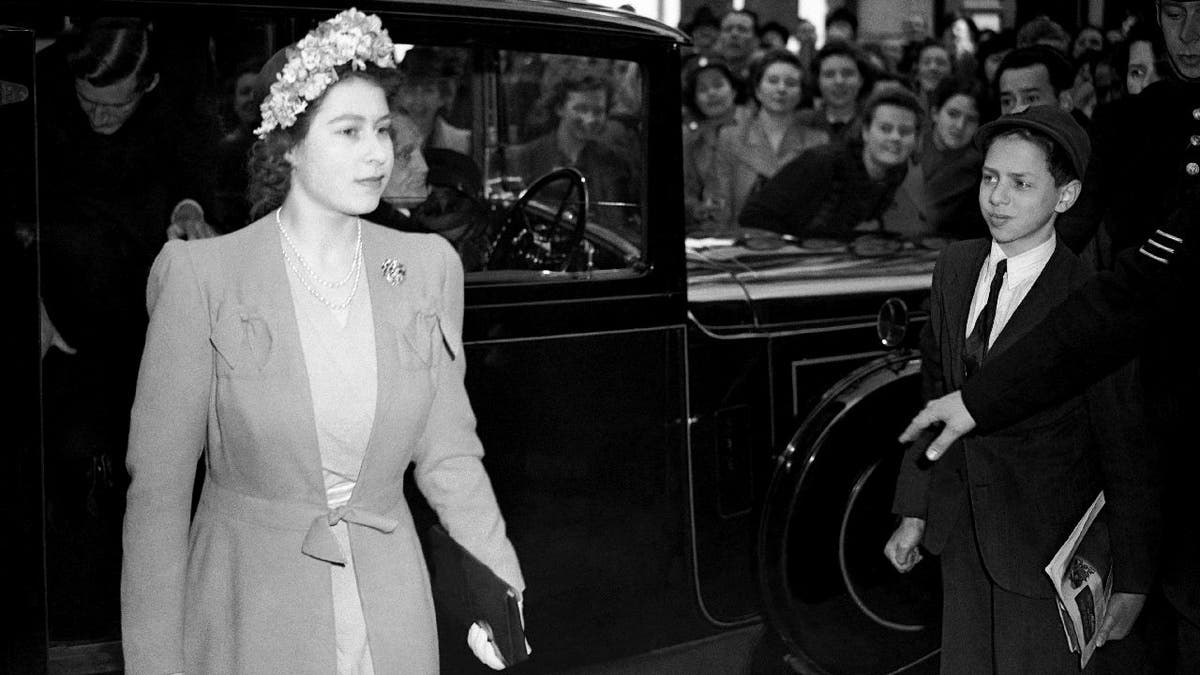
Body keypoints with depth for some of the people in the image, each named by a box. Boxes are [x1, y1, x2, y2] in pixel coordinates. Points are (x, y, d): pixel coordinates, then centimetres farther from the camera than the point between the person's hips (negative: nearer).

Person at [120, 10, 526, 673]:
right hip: (249, 615, -3)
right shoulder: (203, 274, -11)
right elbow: (158, 485, -9)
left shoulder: (428, 268, -1)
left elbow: (448, 456, 4)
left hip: (392, 613, 3)